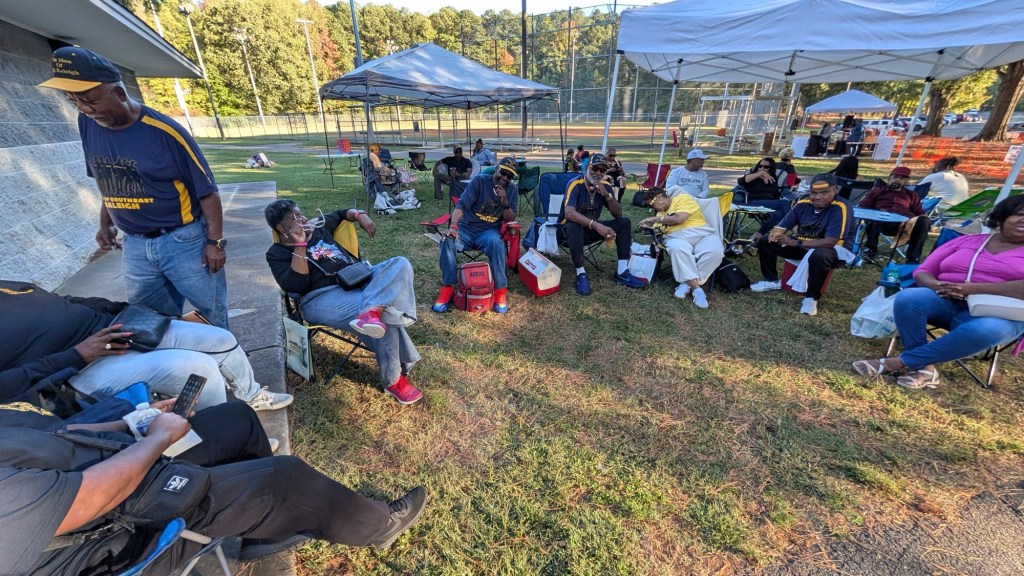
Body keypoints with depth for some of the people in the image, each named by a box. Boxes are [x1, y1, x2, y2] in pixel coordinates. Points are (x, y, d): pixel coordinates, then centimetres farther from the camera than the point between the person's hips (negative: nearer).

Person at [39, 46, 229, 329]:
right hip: (134, 246, 6)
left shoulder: (164, 132, -15)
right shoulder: (88, 124, 3)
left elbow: (207, 191, -13)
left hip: (184, 242, -5)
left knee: (212, 318, 6)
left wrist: (215, 242, -15)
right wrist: (105, 221, 17)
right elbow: (112, 182, 17)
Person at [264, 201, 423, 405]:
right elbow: (296, 285, -12)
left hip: (359, 279, 7)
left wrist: (360, 215, 16)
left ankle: (371, 310, -45)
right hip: (323, 298, -7)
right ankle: (392, 381, -16)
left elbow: (341, 214, 39)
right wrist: (300, 246, -13)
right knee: (385, 314, -31)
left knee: (399, 264, -19)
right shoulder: (277, 253, 5)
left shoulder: (317, 226, 22)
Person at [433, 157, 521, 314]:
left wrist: (505, 203, -16)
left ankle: (500, 290, -24)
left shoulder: (512, 189, 4)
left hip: (489, 231, 1)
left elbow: (510, 219, 5)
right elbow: (462, 204, -16)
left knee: (497, 244, -36)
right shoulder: (479, 180, -6)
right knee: (447, 241, -32)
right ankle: (448, 288, -22)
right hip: (466, 228, 0)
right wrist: (453, 225, -34)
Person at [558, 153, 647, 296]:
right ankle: (581, 274, -27)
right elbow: (569, 213, -38)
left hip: (591, 228, 6)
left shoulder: (605, 186, -3)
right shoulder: (575, 184, -21)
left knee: (624, 222, -8)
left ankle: (621, 272, -10)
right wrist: (597, 225, -47)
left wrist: (607, 195, -25)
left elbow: (618, 215, -8)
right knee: (574, 226, -40)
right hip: (569, 228, -6)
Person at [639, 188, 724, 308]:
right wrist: (647, 225, 4)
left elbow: (679, 219, -13)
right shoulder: (660, 213, 23)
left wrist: (656, 218, -5)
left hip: (703, 235, -3)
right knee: (676, 248, -35)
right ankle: (696, 288, -32)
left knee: (715, 251, -35)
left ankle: (688, 283, -25)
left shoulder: (682, 198, 3)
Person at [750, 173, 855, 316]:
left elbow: (830, 242, -30)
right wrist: (775, 235, -27)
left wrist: (795, 243, -32)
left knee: (819, 256, -42)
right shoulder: (803, 204, -7)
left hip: (834, 251, -6)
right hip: (802, 246, 6)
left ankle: (811, 298, -20)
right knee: (765, 241, -4)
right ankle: (772, 281, 11)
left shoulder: (841, 208, -22)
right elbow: (781, 227, -2)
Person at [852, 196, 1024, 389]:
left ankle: (900, 362, -28)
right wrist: (936, 285, -12)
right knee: (908, 297, -32)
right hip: (947, 302, 2)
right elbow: (922, 272, 11)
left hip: (1000, 314, -2)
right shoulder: (966, 241, 17)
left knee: (985, 331, -39)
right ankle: (923, 367, -27)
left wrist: (975, 288, -18)